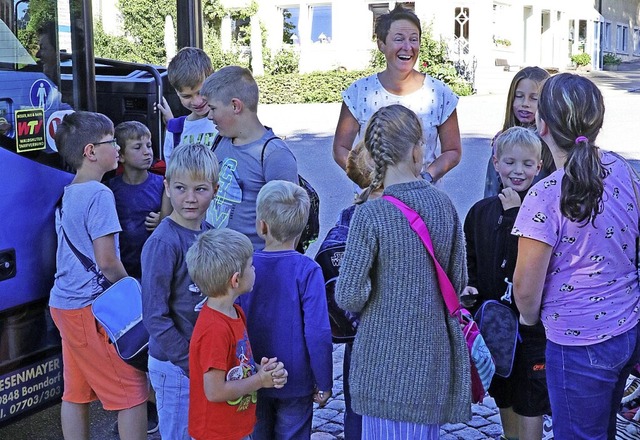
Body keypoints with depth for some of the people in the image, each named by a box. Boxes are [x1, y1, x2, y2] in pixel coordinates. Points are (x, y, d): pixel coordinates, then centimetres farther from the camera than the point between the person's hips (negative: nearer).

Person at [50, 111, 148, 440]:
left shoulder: (67, 194, 11)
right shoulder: (99, 195, -16)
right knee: (133, 391, -2)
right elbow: (107, 262, -19)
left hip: (63, 303, 9)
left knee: (75, 392, 15)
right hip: (92, 308, -9)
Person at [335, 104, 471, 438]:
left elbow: (349, 297, -16)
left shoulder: (370, 215, -17)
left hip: (385, 358, -4)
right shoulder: (444, 204, -3)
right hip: (434, 349, 4)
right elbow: (458, 280, 5)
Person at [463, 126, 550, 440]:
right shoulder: (481, 211, 4)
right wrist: (469, 286, -8)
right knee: (504, 399, 20)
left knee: (530, 404, 4)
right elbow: (469, 261, 11)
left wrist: (515, 214, -23)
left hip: (531, 323, -5)